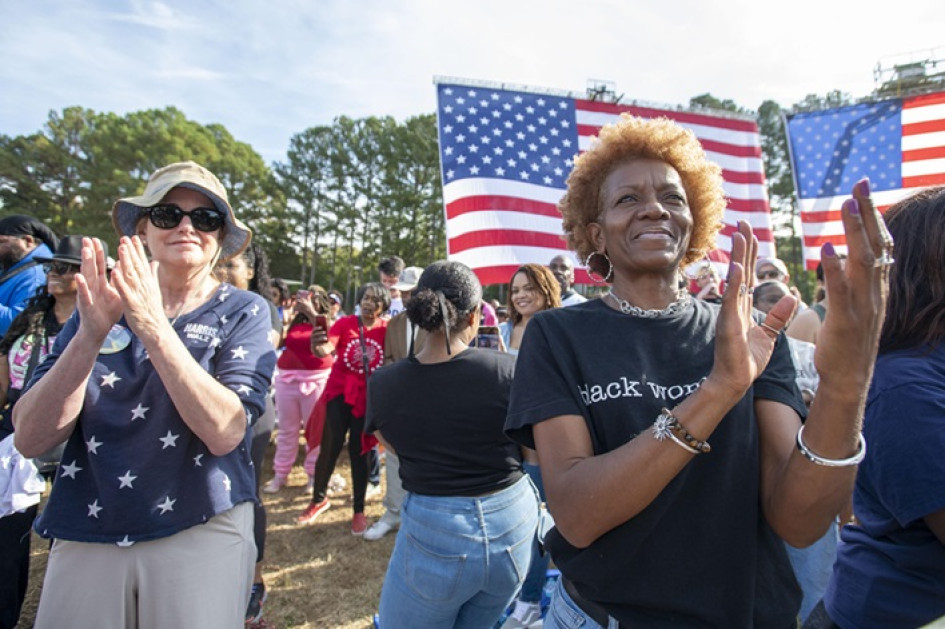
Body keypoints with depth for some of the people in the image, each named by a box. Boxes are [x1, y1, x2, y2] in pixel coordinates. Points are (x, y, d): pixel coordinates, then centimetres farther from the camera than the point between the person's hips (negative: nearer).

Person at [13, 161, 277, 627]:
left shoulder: (243, 312, -6)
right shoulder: (103, 304, 1)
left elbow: (225, 431, -20)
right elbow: (30, 439, -8)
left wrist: (153, 327, -27)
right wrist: (91, 334, -22)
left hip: (201, 532, -2)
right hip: (85, 533, 3)